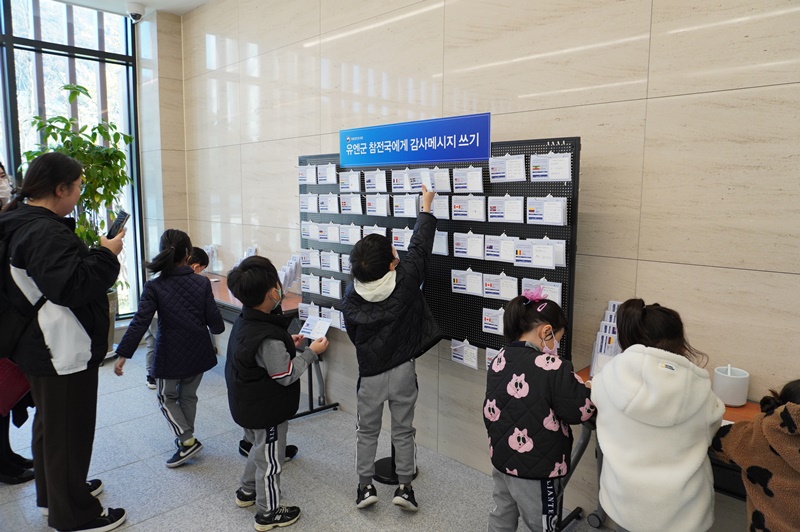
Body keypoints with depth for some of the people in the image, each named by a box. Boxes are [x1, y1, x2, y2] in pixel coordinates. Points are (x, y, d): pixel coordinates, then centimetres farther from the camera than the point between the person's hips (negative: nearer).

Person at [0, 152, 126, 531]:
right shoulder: (44, 232, -25)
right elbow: (73, 286, -32)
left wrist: (94, 251, 4)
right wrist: (106, 254, -21)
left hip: (43, 349, 11)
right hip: (64, 352, -11)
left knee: (51, 423, 25)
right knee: (69, 431, 3)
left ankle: (52, 493, 44)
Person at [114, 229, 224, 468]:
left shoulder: (154, 287, -11)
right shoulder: (202, 283, -7)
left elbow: (140, 323, -15)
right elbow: (215, 321, -5)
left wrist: (123, 354, -11)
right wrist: (216, 328, 18)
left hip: (170, 355, -3)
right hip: (198, 353, 3)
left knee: (167, 397, 16)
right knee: (188, 395, 20)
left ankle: (187, 440, 5)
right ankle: (185, 439, 31)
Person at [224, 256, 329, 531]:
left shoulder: (244, 321, -5)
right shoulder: (268, 337, -34)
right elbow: (286, 375, -25)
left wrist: (288, 344, 5)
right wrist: (311, 353, -17)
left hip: (249, 405, 9)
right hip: (267, 410, -9)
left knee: (261, 446, 31)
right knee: (270, 459, 11)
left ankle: (247, 491, 50)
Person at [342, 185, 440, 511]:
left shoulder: (351, 296, -12)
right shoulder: (405, 280, -19)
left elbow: (353, 334, 3)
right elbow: (420, 247, -6)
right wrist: (426, 208, 4)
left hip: (369, 372, 1)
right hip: (402, 369, -1)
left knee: (367, 431, 18)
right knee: (403, 430, 15)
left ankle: (365, 486, 24)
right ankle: (405, 487, 21)